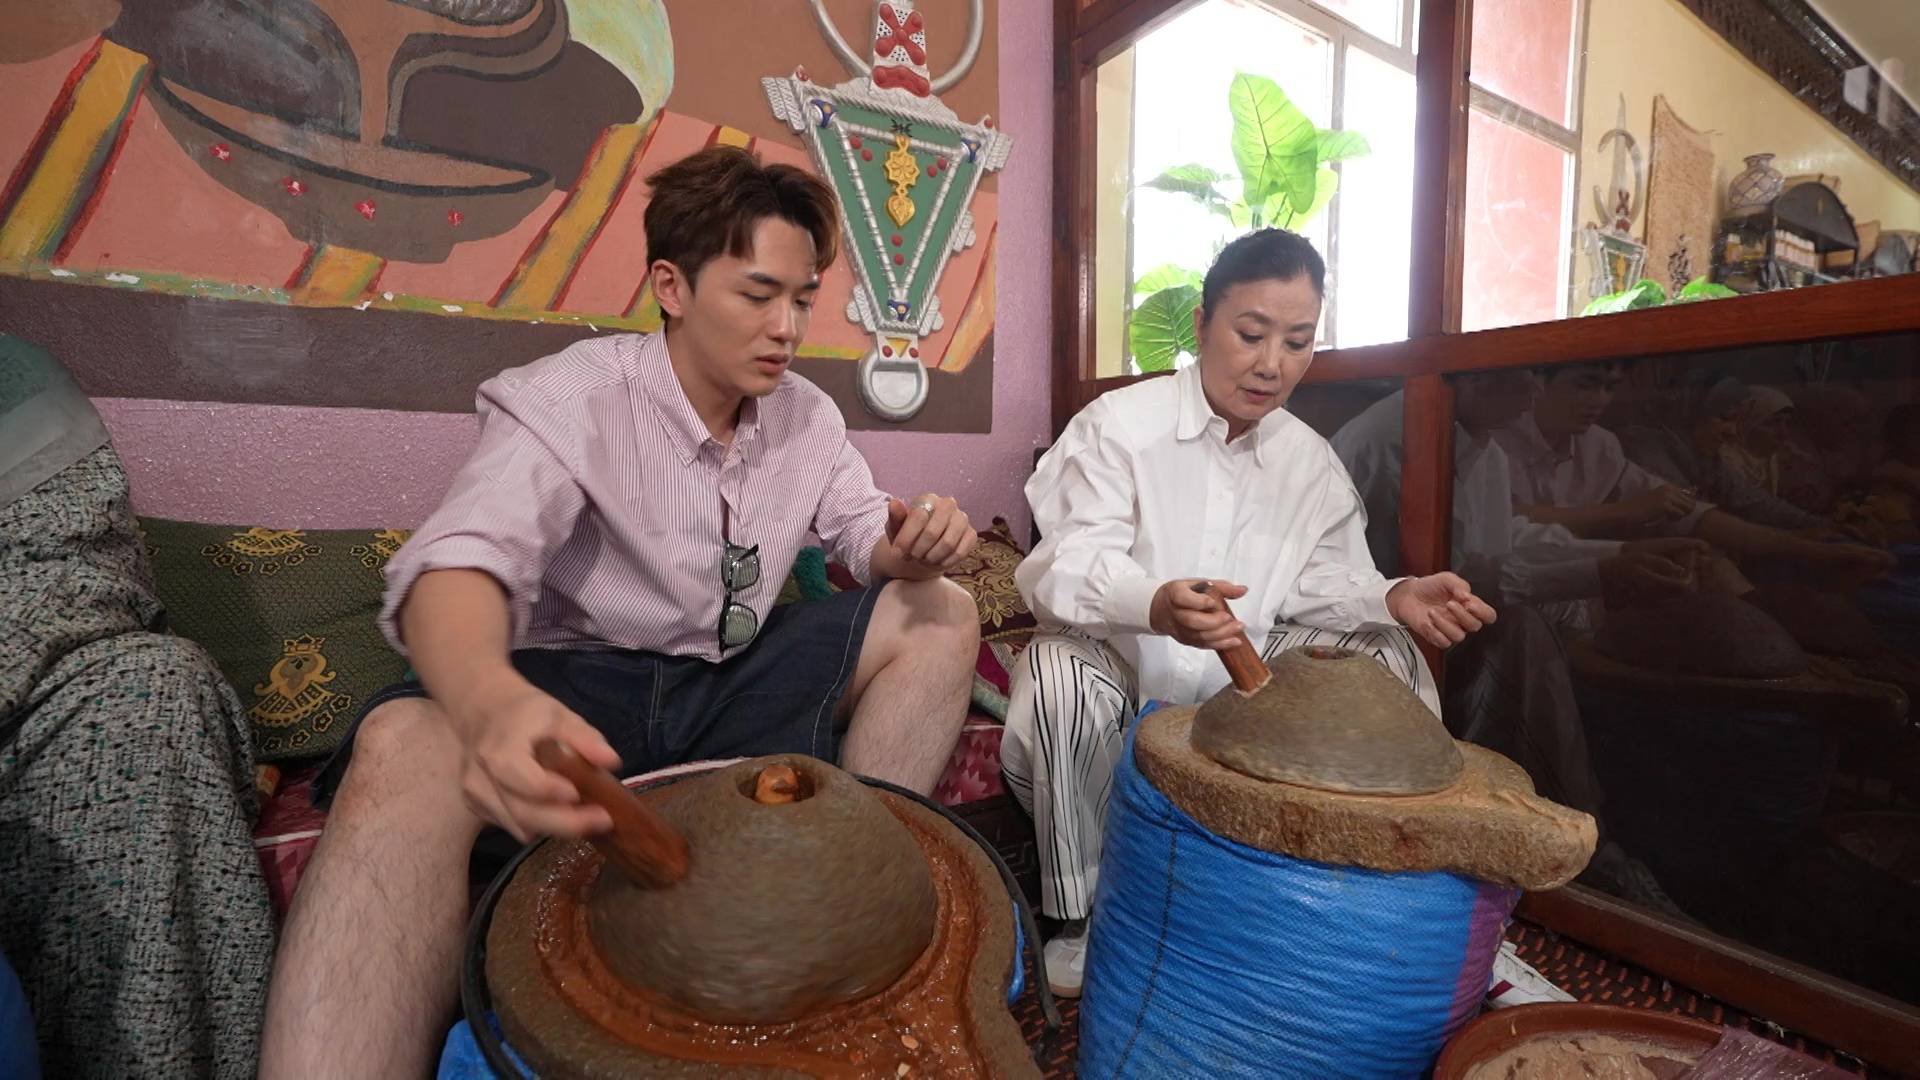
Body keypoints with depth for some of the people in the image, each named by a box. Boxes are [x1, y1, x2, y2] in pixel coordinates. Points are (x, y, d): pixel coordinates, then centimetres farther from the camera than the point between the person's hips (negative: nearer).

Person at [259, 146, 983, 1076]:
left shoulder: (807, 415, 2)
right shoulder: (570, 398, -15)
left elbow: (865, 533, 8)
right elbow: (458, 561, -29)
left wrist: (911, 545, -19)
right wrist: (491, 704, -53)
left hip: (732, 684, 5)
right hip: (577, 682, -4)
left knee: (942, 615, -9)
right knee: (404, 754, -36)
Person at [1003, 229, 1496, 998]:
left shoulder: (1310, 460, 8)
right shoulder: (1118, 424, -10)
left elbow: (1321, 581, 7)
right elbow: (1072, 560, -23)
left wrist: (1394, 599, -17)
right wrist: (1156, 605, -45)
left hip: (1242, 674, 5)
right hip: (1116, 657, -4)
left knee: (1390, 659, -10)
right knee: (1059, 685, -37)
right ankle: (1077, 912, -11)